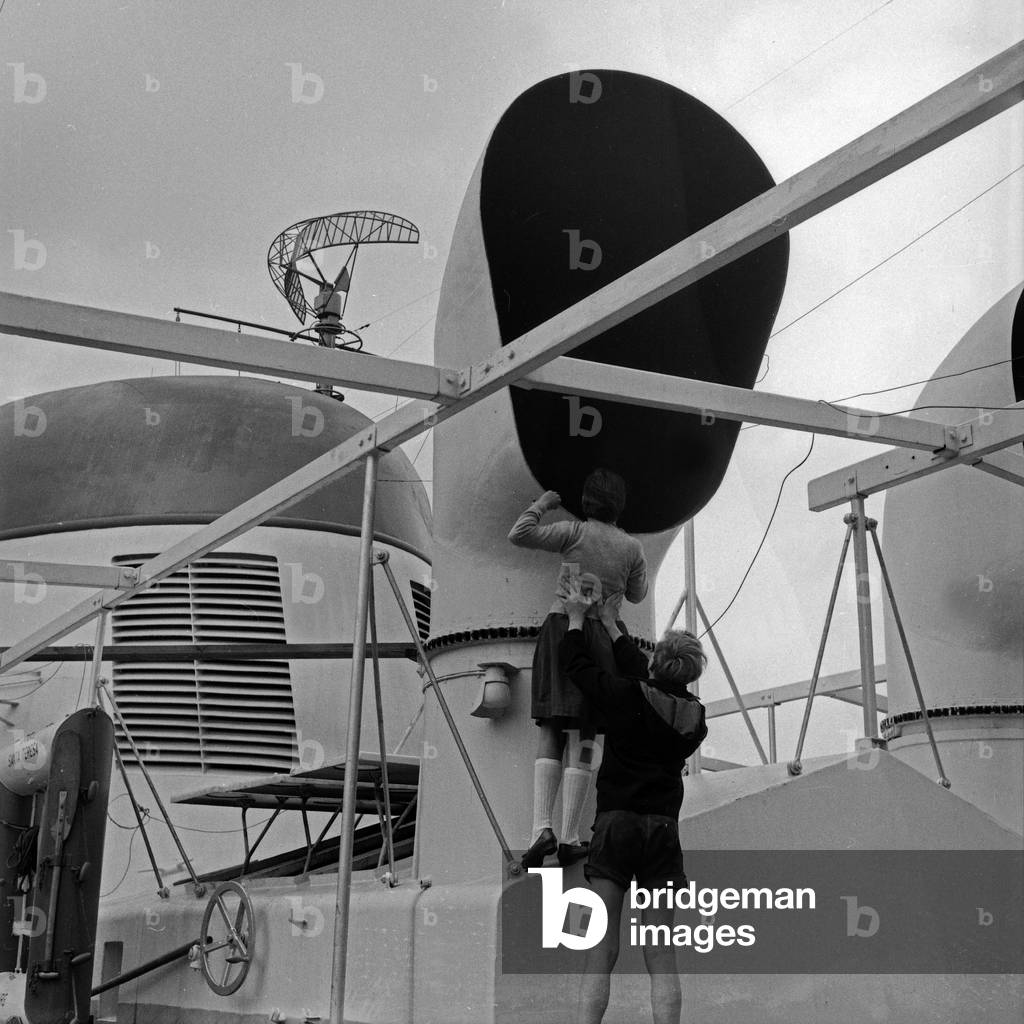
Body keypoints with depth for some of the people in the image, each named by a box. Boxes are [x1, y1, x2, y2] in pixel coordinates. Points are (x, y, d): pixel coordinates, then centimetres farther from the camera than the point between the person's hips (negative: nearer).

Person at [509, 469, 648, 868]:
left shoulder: (576, 532, 1)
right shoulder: (632, 548, 8)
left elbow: (518, 535, -7)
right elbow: (636, 595, 24)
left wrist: (541, 505, 9)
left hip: (561, 629, 0)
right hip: (601, 637, 1)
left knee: (550, 734, 4)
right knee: (582, 739, 2)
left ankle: (542, 828, -13)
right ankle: (569, 839, -1)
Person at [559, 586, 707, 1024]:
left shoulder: (627, 697, -5)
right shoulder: (694, 716, 9)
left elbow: (575, 664, 7)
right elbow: (644, 681, 23)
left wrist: (576, 617, 24)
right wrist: (611, 625, 33)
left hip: (616, 824, -3)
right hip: (663, 829, 3)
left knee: (600, 951, -4)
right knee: (661, 956, 4)